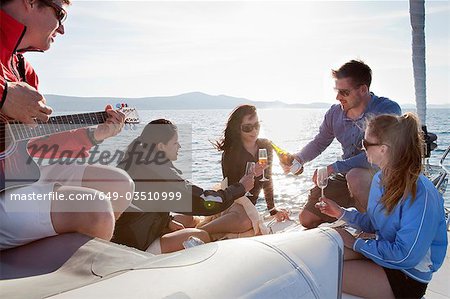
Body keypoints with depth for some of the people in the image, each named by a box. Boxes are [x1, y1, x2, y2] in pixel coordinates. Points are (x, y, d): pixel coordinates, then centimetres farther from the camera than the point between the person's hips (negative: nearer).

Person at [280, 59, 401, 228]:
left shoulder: (388, 110, -20)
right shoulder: (335, 113, -1)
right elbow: (319, 143, 14)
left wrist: (333, 168, -27)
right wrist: (298, 158, -6)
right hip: (345, 177, 6)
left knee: (355, 176, -40)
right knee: (307, 219, 2)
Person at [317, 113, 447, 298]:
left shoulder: (421, 195, -28)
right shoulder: (381, 178, 0)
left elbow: (406, 256, -27)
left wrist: (356, 243, -19)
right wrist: (342, 213, 1)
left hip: (408, 278, -8)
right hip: (382, 249, 8)